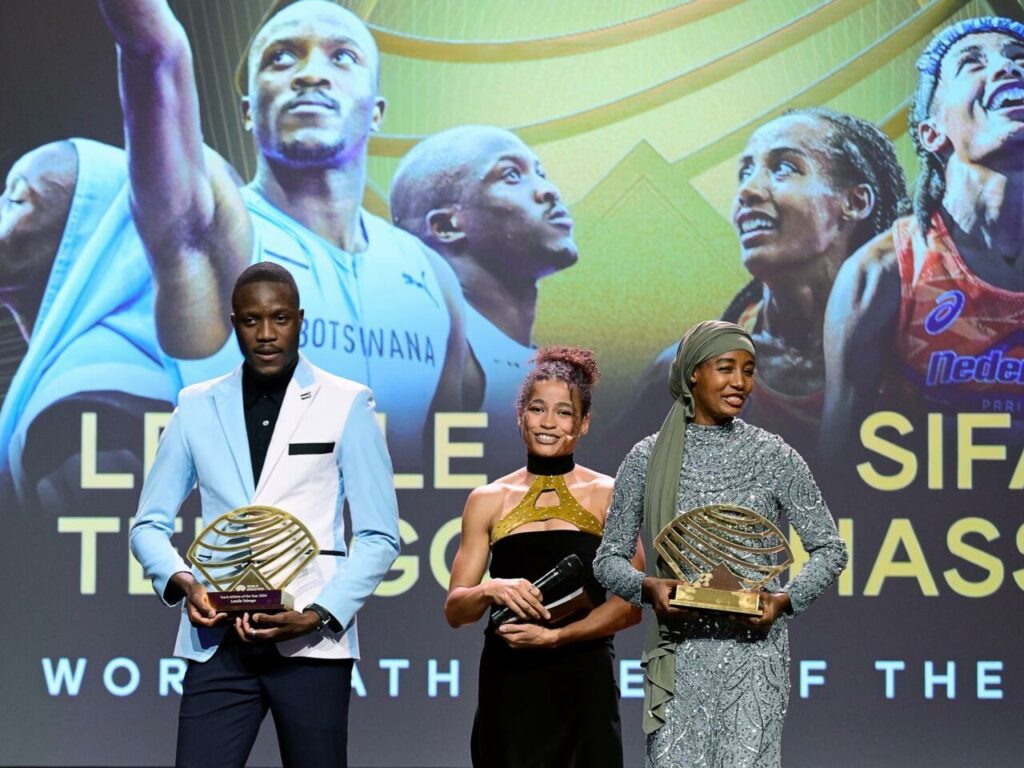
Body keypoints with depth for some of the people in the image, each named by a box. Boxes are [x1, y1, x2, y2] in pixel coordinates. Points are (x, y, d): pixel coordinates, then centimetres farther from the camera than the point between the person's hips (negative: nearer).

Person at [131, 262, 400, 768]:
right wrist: (182, 583, -7)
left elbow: (379, 536, 1)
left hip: (311, 644, -1)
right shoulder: (198, 408, 10)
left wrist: (318, 616, -12)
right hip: (218, 642, 2)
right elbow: (149, 524, 13)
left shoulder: (347, 406, 3)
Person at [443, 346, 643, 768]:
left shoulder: (609, 497, 4)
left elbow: (629, 604, -2)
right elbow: (454, 610, 8)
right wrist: (490, 591, -13)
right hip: (508, 686, 1)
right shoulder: (488, 500, 8)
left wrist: (555, 636, -14)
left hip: (584, 687, -1)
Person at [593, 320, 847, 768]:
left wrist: (785, 599, -10)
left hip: (753, 651, -1)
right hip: (677, 658, 1)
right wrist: (647, 586, -11)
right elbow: (609, 557, 9)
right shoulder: (647, 458, 5)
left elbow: (829, 549, 7)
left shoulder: (773, 456, 3)